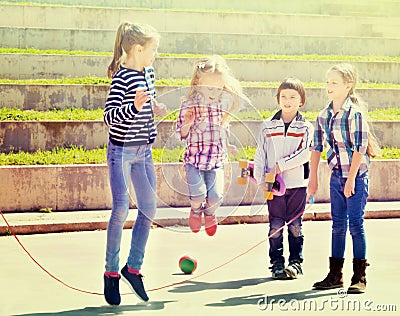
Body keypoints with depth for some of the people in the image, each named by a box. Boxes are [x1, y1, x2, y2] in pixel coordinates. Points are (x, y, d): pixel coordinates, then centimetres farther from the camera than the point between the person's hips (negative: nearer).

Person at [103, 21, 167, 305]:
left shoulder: (148, 73, 9)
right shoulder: (122, 78, -17)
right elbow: (109, 116, -24)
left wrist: (154, 109, 8)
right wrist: (135, 106, -36)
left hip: (144, 150, 8)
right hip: (122, 151, -8)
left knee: (149, 208, 6)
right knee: (121, 209, -7)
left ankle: (133, 267, 17)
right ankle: (111, 273, 4)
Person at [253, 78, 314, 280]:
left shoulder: (305, 127, 3)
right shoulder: (268, 126, 9)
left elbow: (305, 153, -9)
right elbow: (260, 154, 7)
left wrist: (282, 165, -17)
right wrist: (260, 178, -2)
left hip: (297, 183, -1)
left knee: (295, 225, 4)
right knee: (275, 225, 1)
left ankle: (295, 261, 12)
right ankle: (277, 263, 8)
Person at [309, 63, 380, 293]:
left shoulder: (355, 113, -13)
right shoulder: (323, 116, 6)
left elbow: (360, 147, -15)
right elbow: (317, 147, 13)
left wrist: (351, 178, -18)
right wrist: (313, 177, 11)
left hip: (356, 175, -6)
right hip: (336, 176, 6)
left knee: (356, 224, -4)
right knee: (338, 225, 10)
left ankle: (360, 277, 3)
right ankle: (335, 275, 17)